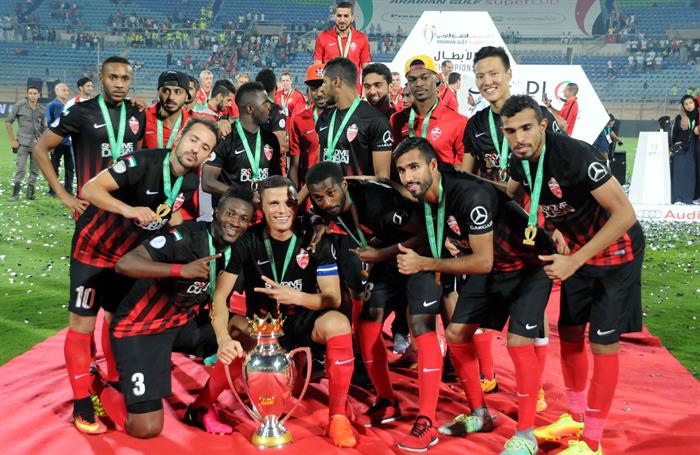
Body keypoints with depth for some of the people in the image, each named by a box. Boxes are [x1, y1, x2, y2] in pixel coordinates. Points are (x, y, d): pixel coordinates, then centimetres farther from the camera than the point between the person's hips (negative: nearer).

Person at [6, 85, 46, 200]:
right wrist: (13, 140, -1)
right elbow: (8, 122, 3)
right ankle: (16, 193, -3)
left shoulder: (42, 110, 8)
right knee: (20, 169, -9)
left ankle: (30, 193, 14)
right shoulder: (19, 106, 0)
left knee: (35, 171, 5)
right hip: (23, 143, -3)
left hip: (37, 144, 3)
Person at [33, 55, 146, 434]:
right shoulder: (82, 113, -6)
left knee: (119, 305, 15)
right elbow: (40, 148, -1)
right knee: (83, 311, -8)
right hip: (93, 220, -5)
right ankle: (82, 401, -3)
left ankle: (116, 377, 30)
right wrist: (63, 195, -8)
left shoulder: (136, 116, 9)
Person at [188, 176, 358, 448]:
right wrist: (223, 338, -33)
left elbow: (333, 299, -12)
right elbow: (220, 296, -15)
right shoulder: (248, 241, -11)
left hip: (304, 322, 1)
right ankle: (200, 407, -10)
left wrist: (295, 296, -31)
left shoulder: (315, 240, -10)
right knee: (237, 334, -34)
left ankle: (337, 417, -18)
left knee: (338, 323, -31)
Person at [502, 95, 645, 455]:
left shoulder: (575, 156, -31)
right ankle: (576, 418, 33)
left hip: (616, 250, -7)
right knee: (569, 334, 13)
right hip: (578, 249, 7)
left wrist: (574, 261, -29)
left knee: (602, 343, -3)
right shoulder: (521, 161, -8)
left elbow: (625, 214, -30)